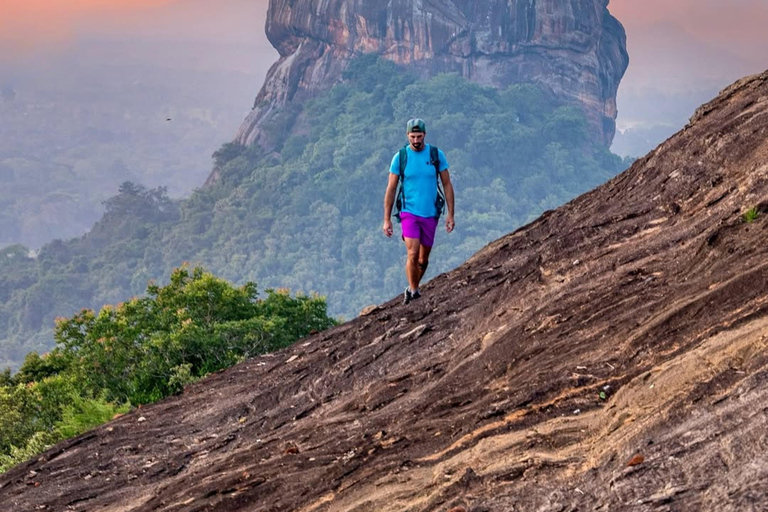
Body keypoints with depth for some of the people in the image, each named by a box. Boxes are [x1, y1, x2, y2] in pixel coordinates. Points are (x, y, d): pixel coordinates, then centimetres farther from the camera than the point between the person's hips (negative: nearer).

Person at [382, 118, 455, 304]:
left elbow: (447, 185, 5)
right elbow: (391, 190, 2)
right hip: (409, 212, -2)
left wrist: (450, 214, -1)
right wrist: (387, 219, 0)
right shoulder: (400, 157, -3)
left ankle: (412, 289, 30)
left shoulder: (437, 155, -1)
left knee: (423, 260, 9)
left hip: (430, 214, 2)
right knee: (413, 254, -18)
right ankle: (413, 290, -6)